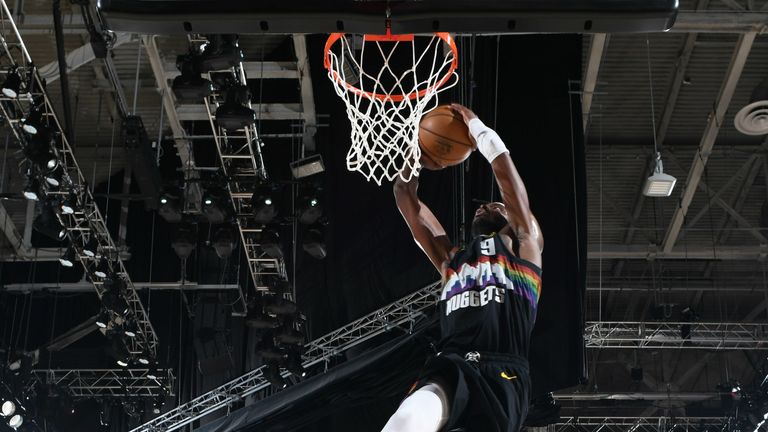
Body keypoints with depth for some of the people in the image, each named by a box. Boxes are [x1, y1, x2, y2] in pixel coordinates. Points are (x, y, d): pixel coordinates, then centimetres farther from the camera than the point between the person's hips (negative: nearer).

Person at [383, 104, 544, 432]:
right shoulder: (451, 258, 33)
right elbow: (406, 199, 35)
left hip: (502, 372, -3)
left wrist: (477, 128, 26)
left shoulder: (523, 245, 22)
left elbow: (506, 175, 15)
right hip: (451, 365, 3)